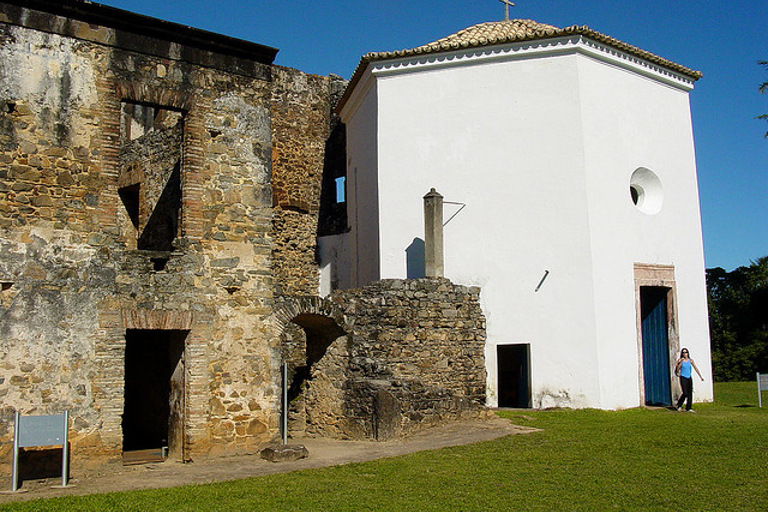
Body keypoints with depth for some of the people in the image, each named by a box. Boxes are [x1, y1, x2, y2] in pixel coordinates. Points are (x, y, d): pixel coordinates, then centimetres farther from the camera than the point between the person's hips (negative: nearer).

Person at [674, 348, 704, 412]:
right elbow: (677, 369, -9)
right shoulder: (680, 360, -3)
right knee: (685, 393, -11)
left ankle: (688, 408, 7)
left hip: (689, 378, 4)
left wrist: (700, 376, 4)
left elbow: (696, 368, 7)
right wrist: (680, 363, -19)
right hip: (683, 378, -4)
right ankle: (679, 405, 11)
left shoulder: (690, 360, 6)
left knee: (690, 393, 0)